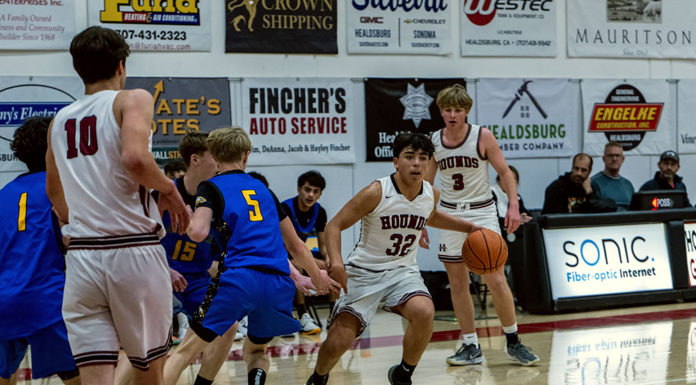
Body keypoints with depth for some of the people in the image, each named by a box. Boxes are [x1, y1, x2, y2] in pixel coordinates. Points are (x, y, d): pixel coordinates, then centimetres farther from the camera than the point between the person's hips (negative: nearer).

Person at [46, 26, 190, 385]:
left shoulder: (59, 120, 15)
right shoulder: (133, 99, -2)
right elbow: (134, 157, -21)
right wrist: (168, 189, -3)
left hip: (81, 258, 4)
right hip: (134, 251, -4)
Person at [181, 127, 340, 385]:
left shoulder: (211, 187, 9)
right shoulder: (263, 189, 23)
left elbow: (198, 233, -10)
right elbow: (296, 246, 27)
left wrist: (188, 218, 14)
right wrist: (317, 277, 43)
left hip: (240, 279, -4)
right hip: (280, 286, 5)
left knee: (187, 350, 4)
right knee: (255, 350, 27)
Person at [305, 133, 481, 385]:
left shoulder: (432, 195, -2)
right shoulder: (376, 193, -19)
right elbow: (334, 226, -15)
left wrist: (469, 227, 18)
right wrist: (336, 262, -32)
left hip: (402, 271, 3)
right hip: (363, 272, -3)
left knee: (424, 313, -28)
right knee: (338, 343, -11)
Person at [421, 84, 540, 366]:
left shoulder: (483, 136, -7)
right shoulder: (433, 142, 1)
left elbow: (504, 171, -2)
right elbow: (425, 185, 10)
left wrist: (514, 204, -15)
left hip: (481, 211, -3)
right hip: (449, 214, 3)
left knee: (496, 280, -9)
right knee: (457, 284, 3)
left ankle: (513, 342, 6)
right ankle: (471, 347, 12)